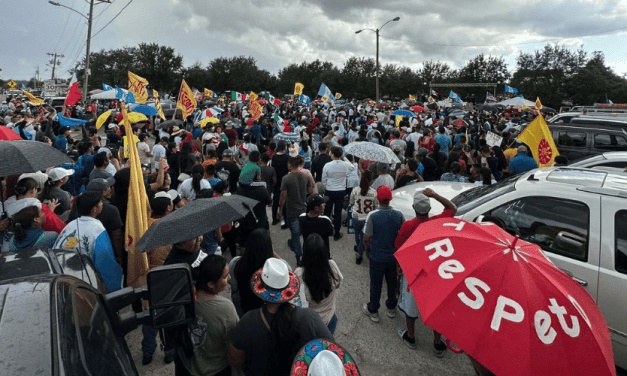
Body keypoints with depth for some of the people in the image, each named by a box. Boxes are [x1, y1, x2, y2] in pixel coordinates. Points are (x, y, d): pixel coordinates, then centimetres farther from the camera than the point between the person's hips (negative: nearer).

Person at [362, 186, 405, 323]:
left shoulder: (372, 216, -22)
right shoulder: (399, 215, -12)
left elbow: (366, 238, -17)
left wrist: (367, 249, 3)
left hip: (377, 256, -3)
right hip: (394, 255, 3)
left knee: (376, 284, 13)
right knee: (392, 282, 22)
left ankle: (373, 311, 29)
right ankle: (391, 308, 40)